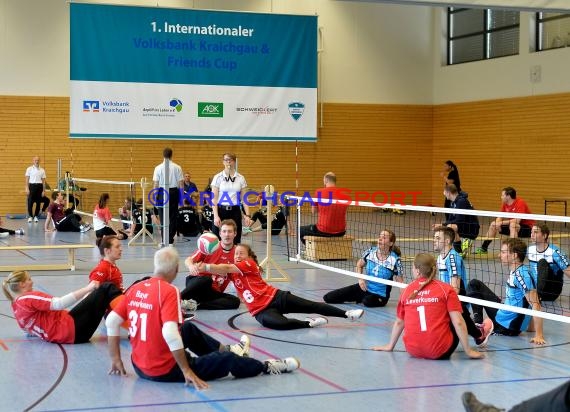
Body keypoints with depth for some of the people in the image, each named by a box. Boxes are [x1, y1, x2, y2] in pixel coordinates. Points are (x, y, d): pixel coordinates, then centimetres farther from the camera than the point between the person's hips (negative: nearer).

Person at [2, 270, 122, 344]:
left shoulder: (16, 305, 15)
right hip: (72, 330, -9)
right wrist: (87, 289, -21)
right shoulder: (29, 298, -13)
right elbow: (59, 304, -23)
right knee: (106, 288, -5)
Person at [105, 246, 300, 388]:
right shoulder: (169, 291, -21)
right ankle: (267, 366, 33)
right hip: (165, 370, -8)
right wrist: (187, 371, -25)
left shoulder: (135, 288, 0)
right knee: (227, 360, 10)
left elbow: (111, 322, 2)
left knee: (189, 328, 29)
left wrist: (116, 359, 11)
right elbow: (169, 333, -31)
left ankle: (227, 349, 50)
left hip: (139, 366, 8)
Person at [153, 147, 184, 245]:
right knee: (173, 217, 7)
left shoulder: (158, 168, -3)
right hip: (174, 192, 0)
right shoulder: (177, 168, -2)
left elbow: (156, 184, -3)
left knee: (163, 217, 6)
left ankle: (164, 240, 5)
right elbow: (181, 183, -2)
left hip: (162, 193, 0)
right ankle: (170, 240, 6)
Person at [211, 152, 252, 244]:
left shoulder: (240, 178, 6)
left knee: (235, 242, 3)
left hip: (235, 211, 2)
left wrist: (247, 215, -3)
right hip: (221, 211, -2)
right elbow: (214, 198, -3)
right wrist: (216, 216, -12)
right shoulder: (218, 177, 0)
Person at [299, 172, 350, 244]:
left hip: (323, 231, -4)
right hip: (340, 233, 4)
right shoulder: (344, 195, 2)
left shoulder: (319, 192, -6)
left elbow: (313, 210, 5)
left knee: (301, 230, 21)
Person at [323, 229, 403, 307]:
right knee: (328, 298, -2)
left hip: (379, 296, -4)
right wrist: (360, 279, -4)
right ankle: (360, 298, 14)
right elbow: (359, 265, 15)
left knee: (367, 302, -41)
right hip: (364, 287, 4)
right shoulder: (370, 252, -5)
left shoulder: (395, 260, -17)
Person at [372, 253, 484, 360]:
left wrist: (390, 346, 30)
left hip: (413, 351, 3)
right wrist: (468, 351, -3)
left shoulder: (407, 290, 7)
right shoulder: (446, 289, -3)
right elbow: (458, 322, -10)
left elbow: (399, 322, 16)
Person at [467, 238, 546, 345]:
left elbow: (536, 305, -27)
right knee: (475, 284, 14)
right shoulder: (513, 272, 2)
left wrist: (539, 335, -29)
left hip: (508, 327, -9)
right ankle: (477, 322, 7)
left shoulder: (522, 275, -24)